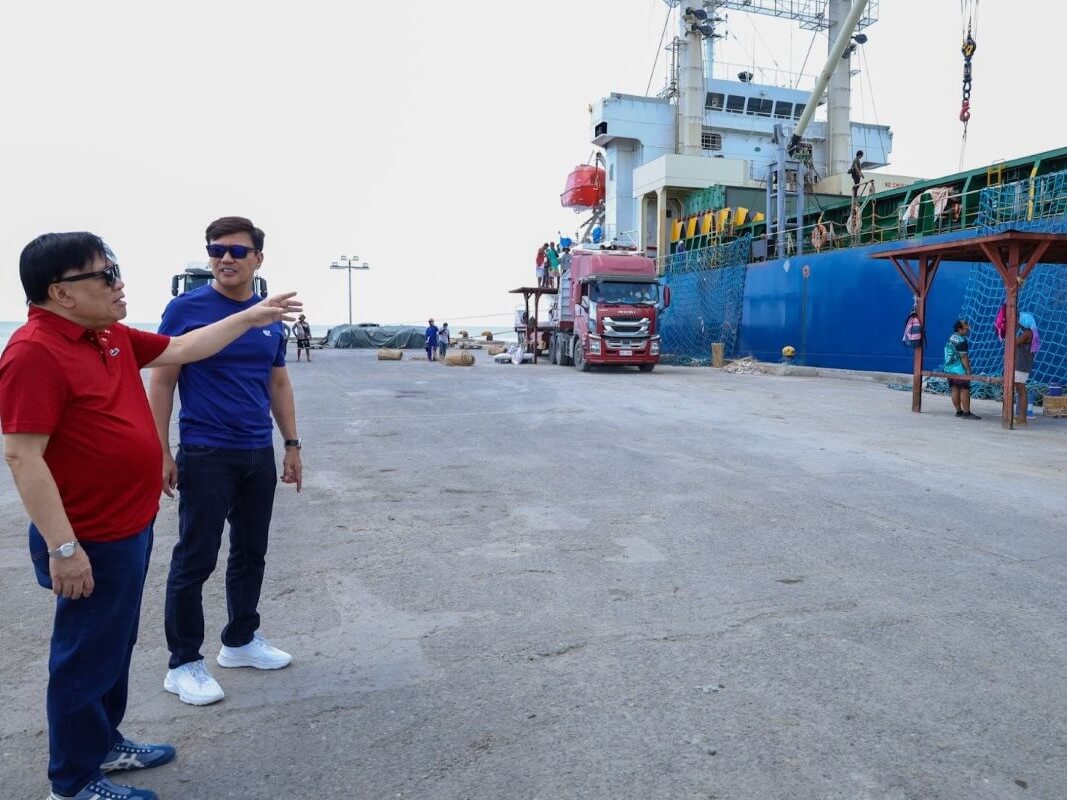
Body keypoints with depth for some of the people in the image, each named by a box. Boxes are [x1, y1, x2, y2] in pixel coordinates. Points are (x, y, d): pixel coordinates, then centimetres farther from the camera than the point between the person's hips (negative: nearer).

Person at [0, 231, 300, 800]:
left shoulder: (113, 337, 6)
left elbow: (182, 349, 19)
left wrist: (250, 317, 18)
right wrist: (62, 548, -25)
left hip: (129, 528, 9)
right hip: (92, 541, -9)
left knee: (115, 647, 23)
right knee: (87, 658, 8)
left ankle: (104, 744, 41)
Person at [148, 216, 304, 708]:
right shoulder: (186, 309, -7)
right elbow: (162, 383, -7)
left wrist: (291, 445, 10)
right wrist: (162, 452, -11)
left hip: (259, 455, 5)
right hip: (205, 455, -5)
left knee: (251, 553, 15)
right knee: (195, 559, 3)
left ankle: (241, 640, 32)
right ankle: (183, 664, 18)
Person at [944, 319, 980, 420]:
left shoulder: (951, 338, 14)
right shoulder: (961, 340, -14)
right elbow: (963, 356, -17)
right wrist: (968, 369, -14)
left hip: (949, 368, 9)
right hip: (959, 369, -9)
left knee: (955, 390, 10)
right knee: (965, 390, -5)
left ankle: (959, 411, 14)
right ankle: (967, 413, -3)